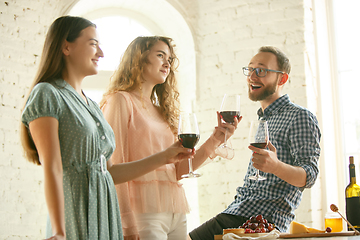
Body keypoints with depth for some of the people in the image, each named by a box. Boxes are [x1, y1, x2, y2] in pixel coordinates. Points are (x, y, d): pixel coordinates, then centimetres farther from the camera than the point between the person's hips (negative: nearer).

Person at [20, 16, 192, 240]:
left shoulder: (92, 106, 17)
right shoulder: (46, 95, -7)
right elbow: (52, 169, -16)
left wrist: (163, 157, 17)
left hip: (107, 214, 7)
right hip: (75, 216, -7)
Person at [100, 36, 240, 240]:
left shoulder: (162, 111, 19)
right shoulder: (121, 101, -2)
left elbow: (179, 170, 13)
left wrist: (215, 139, 5)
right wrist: (127, 224, -17)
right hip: (145, 213, -7)